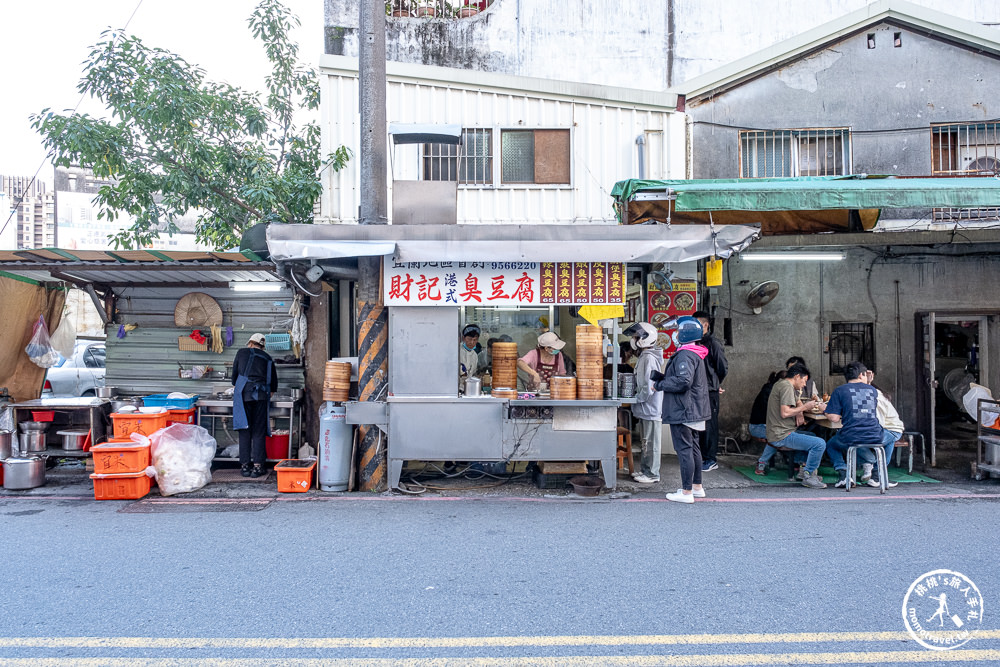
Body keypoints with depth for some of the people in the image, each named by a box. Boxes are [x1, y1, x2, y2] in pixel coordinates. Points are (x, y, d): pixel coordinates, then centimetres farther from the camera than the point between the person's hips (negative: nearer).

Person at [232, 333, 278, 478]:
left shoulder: (242, 353, 17)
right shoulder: (267, 358, 20)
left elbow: (235, 374, 23)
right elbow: (274, 383, 21)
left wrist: (236, 389, 40)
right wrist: (268, 396, 36)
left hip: (243, 394, -1)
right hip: (261, 395, 1)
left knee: (245, 430, 2)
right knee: (258, 431, 3)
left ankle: (245, 466, 3)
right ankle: (257, 466, -1)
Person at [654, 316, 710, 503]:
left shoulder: (685, 355, -19)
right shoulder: (696, 353, 15)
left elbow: (683, 381, -29)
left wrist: (660, 384, -16)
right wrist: (663, 379, 13)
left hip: (683, 411, -11)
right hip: (694, 410, 11)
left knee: (684, 450, -5)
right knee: (693, 447, 18)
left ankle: (687, 492, 0)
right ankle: (697, 486, 28)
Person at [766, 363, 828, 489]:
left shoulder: (781, 384, 17)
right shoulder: (786, 386, -15)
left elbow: (798, 403, 28)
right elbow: (785, 413, -25)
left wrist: (799, 413, 6)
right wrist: (805, 407, -12)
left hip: (778, 433, 11)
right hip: (782, 436, -11)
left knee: (813, 437, 30)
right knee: (820, 444, -19)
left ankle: (805, 468, 25)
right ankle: (808, 476, -6)